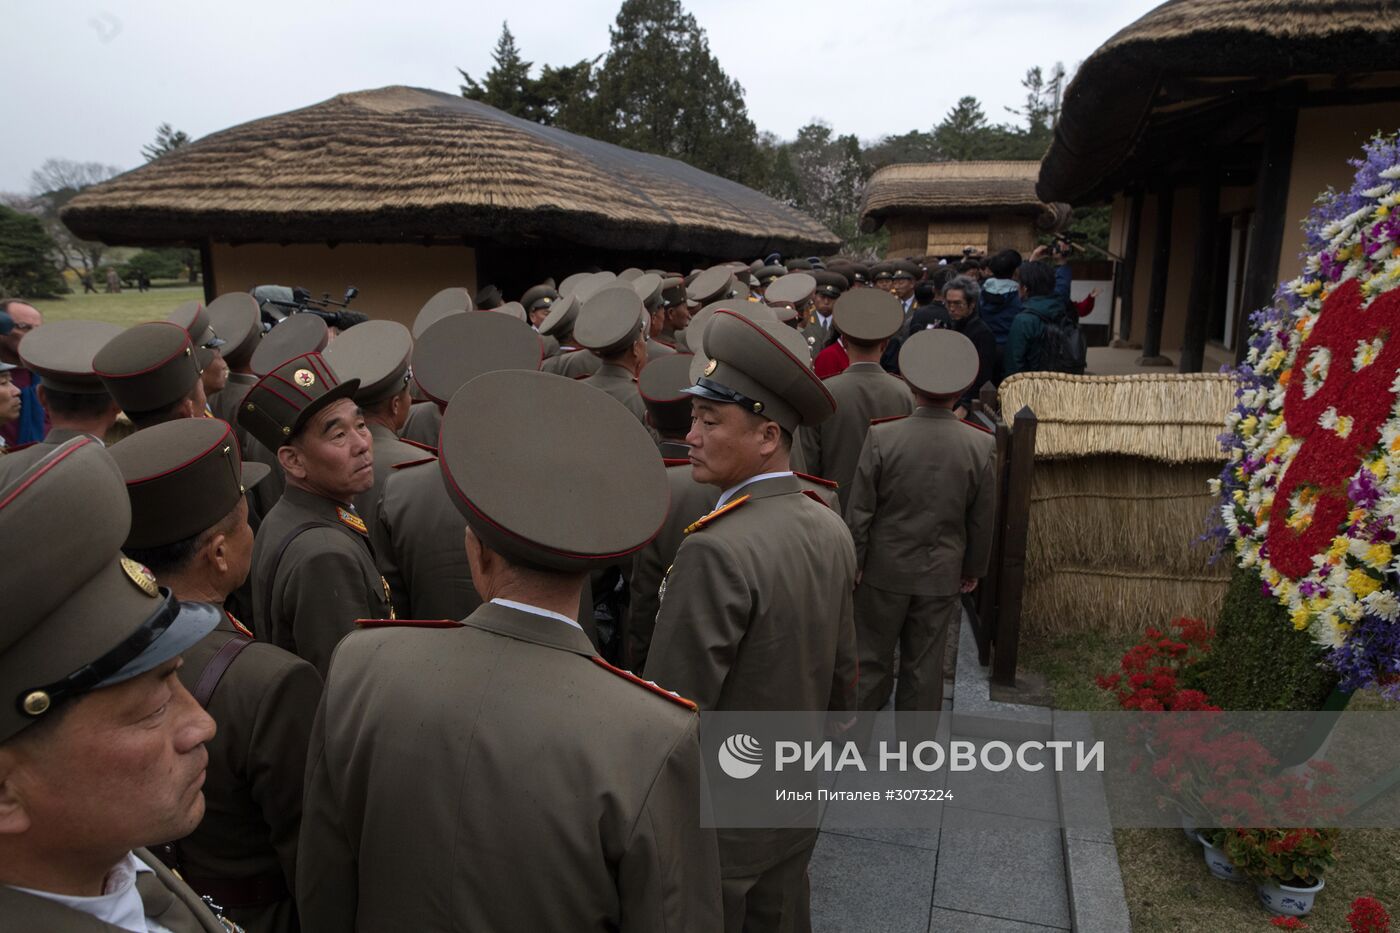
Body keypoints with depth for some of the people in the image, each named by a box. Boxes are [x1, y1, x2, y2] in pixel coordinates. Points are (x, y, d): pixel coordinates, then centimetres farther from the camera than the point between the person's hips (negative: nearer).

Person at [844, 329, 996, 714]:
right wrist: (973, 568, 13)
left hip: (885, 568, -1)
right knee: (924, 667, 13)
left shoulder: (881, 437, -15)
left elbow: (859, 510, -10)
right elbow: (982, 519, -1)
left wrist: (853, 562, 2)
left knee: (873, 657, 14)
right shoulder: (982, 445, -9)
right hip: (941, 574, 1)